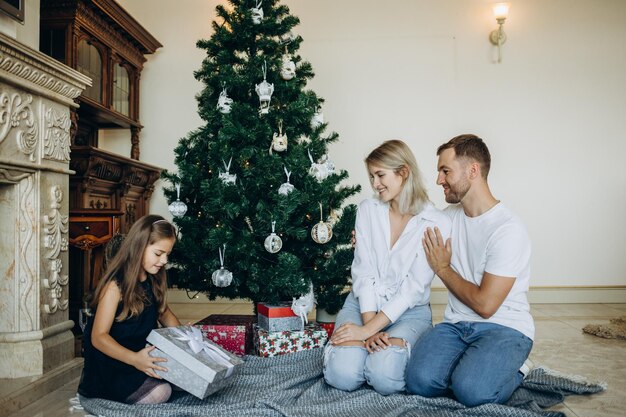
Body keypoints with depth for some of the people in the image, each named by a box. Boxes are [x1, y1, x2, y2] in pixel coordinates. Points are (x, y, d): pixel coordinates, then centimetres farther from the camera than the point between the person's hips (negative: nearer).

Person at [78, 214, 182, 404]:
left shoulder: (152, 281, 4)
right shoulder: (115, 285, -19)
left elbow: (163, 311, 19)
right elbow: (99, 337, -22)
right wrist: (134, 359, -37)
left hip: (144, 355, 7)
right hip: (111, 365, -6)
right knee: (159, 393, -24)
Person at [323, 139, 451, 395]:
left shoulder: (436, 223, -9)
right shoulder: (368, 210, 1)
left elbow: (414, 287, -15)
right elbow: (363, 272, -5)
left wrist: (368, 329, -21)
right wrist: (369, 325, -18)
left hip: (410, 310, -2)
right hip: (364, 303, 2)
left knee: (385, 378, -28)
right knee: (342, 375, -23)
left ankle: (396, 346, 6)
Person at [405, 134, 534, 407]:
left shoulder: (508, 229, -16)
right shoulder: (448, 217, 7)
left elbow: (485, 305, -18)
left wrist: (443, 269, -5)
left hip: (504, 327, -4)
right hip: (456, 324, 5)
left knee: (471, 390, -30)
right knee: (420, 380, -23)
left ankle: (511, 372, 3)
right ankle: (471, 368, 7)